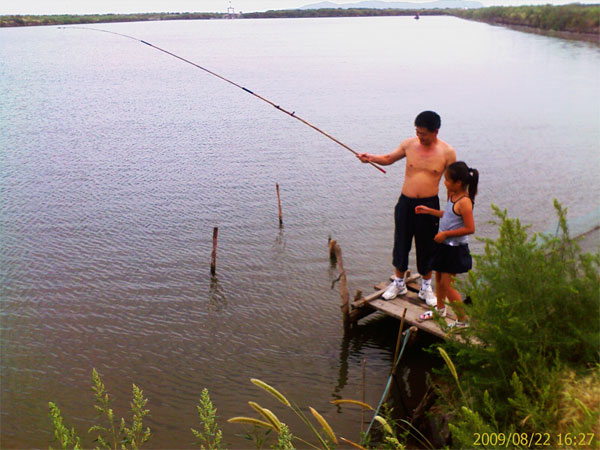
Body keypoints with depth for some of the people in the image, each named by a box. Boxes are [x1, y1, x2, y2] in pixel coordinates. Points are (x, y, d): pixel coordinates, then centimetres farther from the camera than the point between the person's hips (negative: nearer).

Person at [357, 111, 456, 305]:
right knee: (401, 243, 11)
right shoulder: (409, 144, 0)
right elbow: (389, 158, 15)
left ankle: (426, 287, 28)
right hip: (406, 202, 2)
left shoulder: (447, 152, -7)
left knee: (426, 247, 9)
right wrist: (370, 157, -5)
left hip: (429, 205, -2)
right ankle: (399, 283, 31)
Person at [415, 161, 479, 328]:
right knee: (439, 277, 22)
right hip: (445, 245, 9)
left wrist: (445, 234, -23)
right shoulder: (453, 195, 4)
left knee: (447, 284, -4)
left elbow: (470, 228, -27)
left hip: (455, 248, -9)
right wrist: (429, 211, 16)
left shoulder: (464, 202, -25)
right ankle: (440, 308, 43)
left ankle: (463, 320, 8)